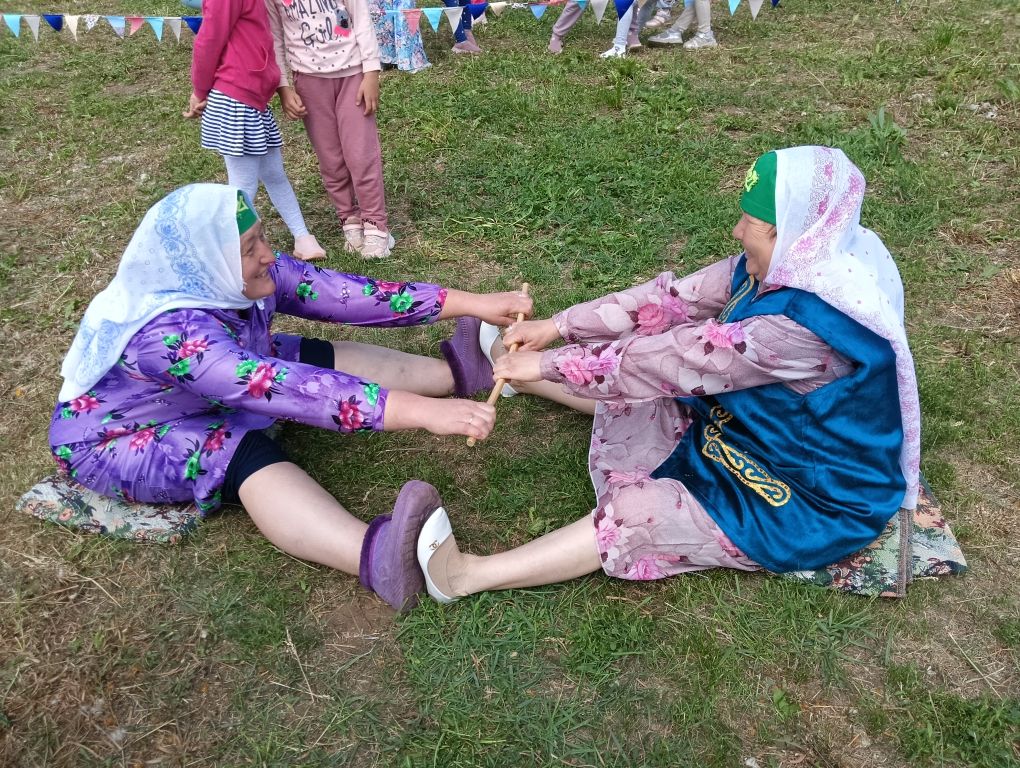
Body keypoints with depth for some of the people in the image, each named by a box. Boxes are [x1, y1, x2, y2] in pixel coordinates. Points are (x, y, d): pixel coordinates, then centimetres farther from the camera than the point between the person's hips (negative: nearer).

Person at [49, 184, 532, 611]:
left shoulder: (243, 276, -17)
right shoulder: (170, 332, -39)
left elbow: (345, 293, -21)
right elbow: (288, 389, -49)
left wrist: (468, 303, -24)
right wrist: (420, 410, -56)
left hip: (202, 401, 8)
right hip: (116, 440, -8)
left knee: (321, 359, -4)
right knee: (243, 452, -36)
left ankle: (455, 373, -1)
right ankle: (378, 557, -55)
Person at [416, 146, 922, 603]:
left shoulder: (813, 319, -36)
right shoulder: (787, 266, -9)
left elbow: (676, 359, -33)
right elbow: (674, 299, -7)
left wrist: (548, 363, -25)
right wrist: (556, 326, -9)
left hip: (812, 503, -8)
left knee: (640, 513, -21)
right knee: (633, 395, 10)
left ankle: (467, 576, -14)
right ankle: (506, 371, 30)